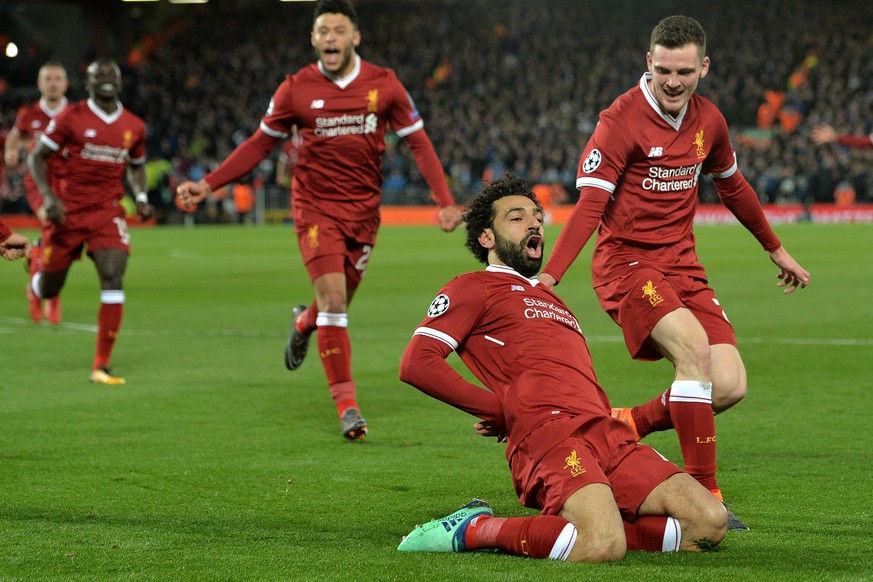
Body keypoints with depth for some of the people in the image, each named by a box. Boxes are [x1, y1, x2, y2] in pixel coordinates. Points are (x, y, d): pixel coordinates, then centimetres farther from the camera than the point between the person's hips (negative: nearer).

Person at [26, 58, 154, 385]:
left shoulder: (134, 127, 6)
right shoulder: (71, 119, -5)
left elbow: (136, 166, 23)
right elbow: (37, 157, 1)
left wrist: (141, 197, 5)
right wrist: (48, 196, -13)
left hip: (108, 213, 2)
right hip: (69, 211, -2)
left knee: (113, 278, -19)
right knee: (47, 290, 8)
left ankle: (101, 366, -13)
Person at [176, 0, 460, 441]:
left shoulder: (383, 84, -2)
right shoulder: (296, 89, -4)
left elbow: (417, 142, 4)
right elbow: (260, 144, 5)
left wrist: (445, 202, -6)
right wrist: (208, 185, -2)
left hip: (363, 209, 2)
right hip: (316, 207, -2)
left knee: (337, 303, 8)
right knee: (333, 298, -15)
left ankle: (303, 323, 47)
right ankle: (346, 404, -11)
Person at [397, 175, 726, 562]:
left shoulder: (550, 299, 36)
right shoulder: (473, 289, 12)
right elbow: (416, 364, -2)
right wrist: (500, 410, -2)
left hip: (607, 435, 7)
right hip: (548, 434, -7)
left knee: (710, 523, -12)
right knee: (603, 547, -33)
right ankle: (475, 530, -11)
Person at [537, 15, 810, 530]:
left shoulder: (709, 120, 6)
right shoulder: (622, 120, -13)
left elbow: (733, 187, 24)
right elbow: (589, 205, -20)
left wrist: (776, 250, 33)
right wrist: (547, 278, -31)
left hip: (682, 265, 6)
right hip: (627, 261, -6)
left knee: (730, 387, -9)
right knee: (693, 346, -30)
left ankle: (627, 425, 14)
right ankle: (704, 494, -24)